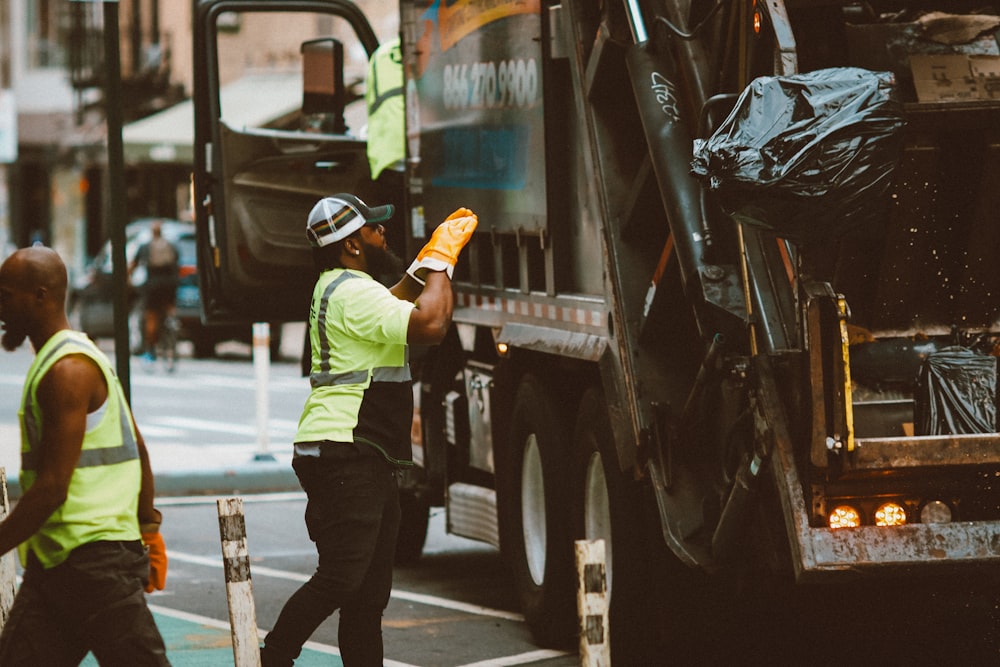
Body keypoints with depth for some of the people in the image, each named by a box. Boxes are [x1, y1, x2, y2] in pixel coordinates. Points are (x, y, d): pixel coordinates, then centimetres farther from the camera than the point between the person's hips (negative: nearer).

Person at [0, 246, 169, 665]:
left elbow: (51, 489, -21)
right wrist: (149, 528, 25)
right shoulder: (79, 357, 17)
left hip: (94, 560, -10)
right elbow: (138, 451, 22)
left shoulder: (68, 371, -15)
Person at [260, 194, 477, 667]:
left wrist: (431, 257, 28)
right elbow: (429, 325, -24)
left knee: (369, 592, 9)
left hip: (366, 461, 11)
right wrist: (441, 259, -9)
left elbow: (393, 306, 39)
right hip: (344, 455, -11)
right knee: (340, 579, -16)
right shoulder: (353, 292, -14)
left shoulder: (337, 287, 19)